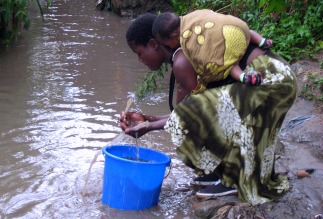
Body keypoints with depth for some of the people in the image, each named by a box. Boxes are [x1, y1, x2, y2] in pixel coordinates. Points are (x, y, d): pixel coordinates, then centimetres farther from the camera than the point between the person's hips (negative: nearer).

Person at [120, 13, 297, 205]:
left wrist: (150, 127, -3)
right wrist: (148, 119, 14)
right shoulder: (187, 50, 16)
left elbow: (196, 112, -8)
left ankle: (232, 180, 4)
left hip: (269, 79, -10)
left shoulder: (181, 62, -14)